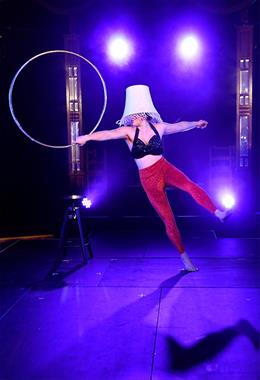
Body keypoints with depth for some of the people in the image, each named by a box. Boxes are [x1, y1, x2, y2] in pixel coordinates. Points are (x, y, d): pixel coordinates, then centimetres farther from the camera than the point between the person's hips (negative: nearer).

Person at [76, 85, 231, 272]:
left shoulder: (158, 127, 3)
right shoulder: (128, 131, -6)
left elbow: (180, 126, 22)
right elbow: (109, 134, -25)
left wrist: (196, 123, 36)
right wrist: (88, 137, -41)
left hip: (165, 168, 2)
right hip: (148, 179, -2)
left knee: (190, 186, -31)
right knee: (168, 220, 1)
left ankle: (219, 213, -35)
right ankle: (184, 256, 13)